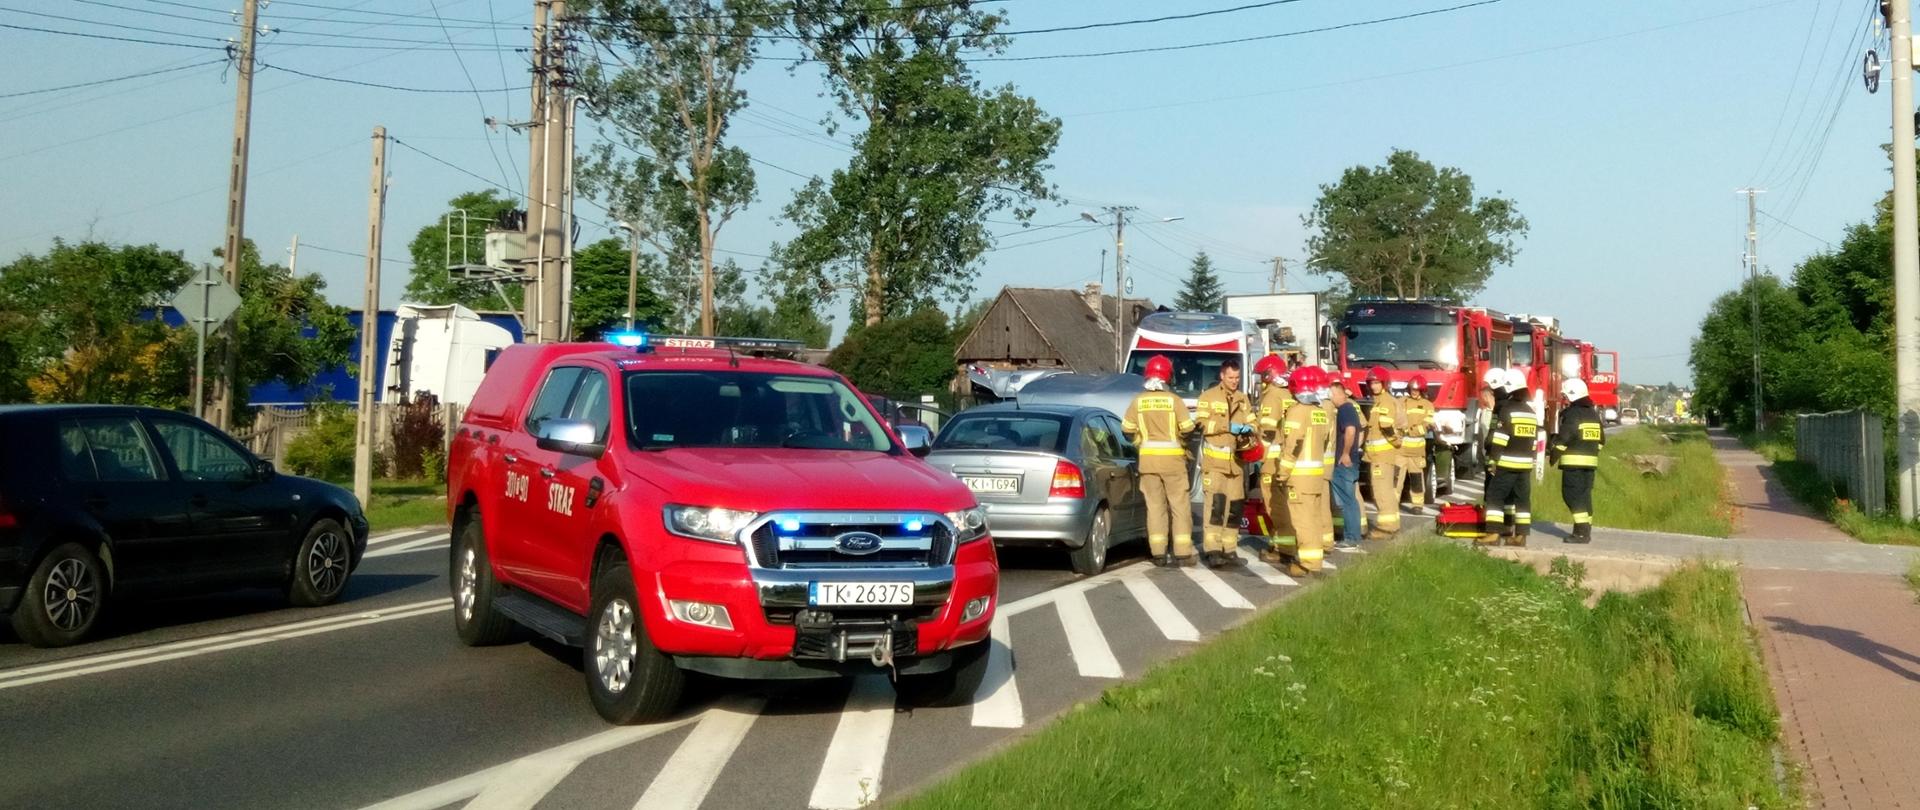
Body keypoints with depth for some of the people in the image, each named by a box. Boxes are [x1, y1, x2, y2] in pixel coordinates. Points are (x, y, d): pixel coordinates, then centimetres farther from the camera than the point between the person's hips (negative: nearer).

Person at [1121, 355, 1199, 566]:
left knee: (1155, 505, 8)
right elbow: (1187, 429, -10)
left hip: (1148, 459, 3)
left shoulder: (1138, 401, -1)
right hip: (1173, 459, -2)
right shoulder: (1174, 400, -9)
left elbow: (1127, 429, 3)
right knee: (1179, 505, 3)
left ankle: (1158, 553, 7)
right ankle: (1183, 553, 1)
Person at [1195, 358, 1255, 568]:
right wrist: (1228, 427, -17)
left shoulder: (1243, 399, 17)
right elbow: (1202, 424, -11)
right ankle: (1212, 551, -15)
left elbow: (1251, 422, 20)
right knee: (1214, 503, -14)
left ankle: (1229, 550, 16)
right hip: (1214, 461, -6)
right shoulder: (1208, 397, 0)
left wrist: (1248, 429, -3)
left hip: (1236, 461, 6)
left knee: (1235, 507, 8)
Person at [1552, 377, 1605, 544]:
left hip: (1573, 461, -8)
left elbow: (1562, 439, -14)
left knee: (1572, 495, -7)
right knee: (1585, 494, 12)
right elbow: (1601, 440, 20)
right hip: (1591, 461, 8)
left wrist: (1554, 456, -4)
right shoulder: (1593, 413, 15)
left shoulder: (1572, 414, -11)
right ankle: (1586, 530, 14)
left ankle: (1581, 531, -14)